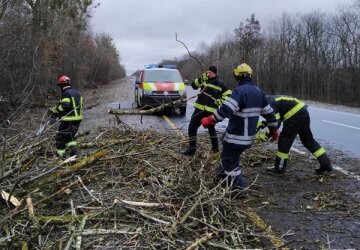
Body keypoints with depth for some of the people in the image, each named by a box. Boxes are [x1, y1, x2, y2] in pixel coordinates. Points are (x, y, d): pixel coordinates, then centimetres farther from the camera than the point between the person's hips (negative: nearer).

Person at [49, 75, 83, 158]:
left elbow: (64, 106, -24)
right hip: (78, 118, 8)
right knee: (70, 135, 23)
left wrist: (54, 110, -11)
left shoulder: (66, 93, -14)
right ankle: (72, 147, 9)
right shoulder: (77, 92, 13)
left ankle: (60, 154, 6)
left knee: (61, 136, 4)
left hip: (68, 119, -8)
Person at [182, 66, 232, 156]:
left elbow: (229, 95, -3)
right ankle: (191, 149, 10)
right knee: (192, 127, 1)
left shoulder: (220, 84, -5)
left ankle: (215, 147, 29)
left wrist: (220, 101, -14)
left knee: (211, 129, 12)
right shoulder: (203, 80, 8)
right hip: (199, 109, 4)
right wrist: (201, 79, -9)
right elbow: (193, 85, 5)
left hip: (211, 111, -4)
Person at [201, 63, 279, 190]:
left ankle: (239, 188, 2)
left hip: (236, 136, -9)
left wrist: (209, 120, -24)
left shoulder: (240, 90, -18)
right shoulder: (259, 91, 8)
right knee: (229, 155, 27)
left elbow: (226, 109, -30)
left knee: (231, 161, 2)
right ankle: (222, 175, 43)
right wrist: (274, 129, 24)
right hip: (249, 136, 9)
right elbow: (268, 112, 14)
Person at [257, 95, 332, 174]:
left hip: (295, 115, -10)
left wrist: (264, 136, -12)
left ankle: (279, 168, 9)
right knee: (308, 140, 16)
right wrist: (261, 124, 14)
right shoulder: (267, 99, 15)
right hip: (303, 111, 10)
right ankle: (326, 164, 20)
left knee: (284, 140, 1)